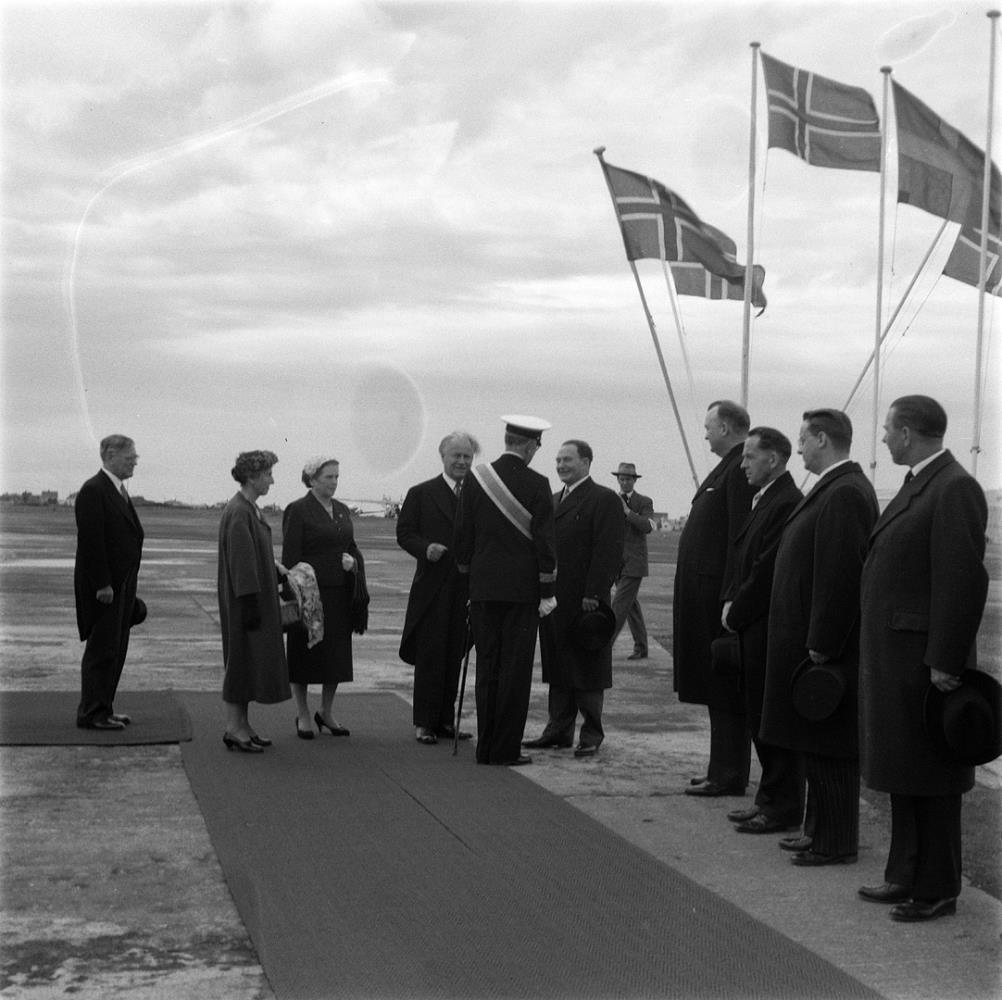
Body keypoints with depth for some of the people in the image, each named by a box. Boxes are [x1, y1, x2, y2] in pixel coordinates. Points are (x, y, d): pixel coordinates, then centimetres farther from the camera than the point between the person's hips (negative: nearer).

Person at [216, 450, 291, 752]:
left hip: (258, 595, 10)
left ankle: (241, 723, 18)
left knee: (252, 660, 12)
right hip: (245, 600, -10)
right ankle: (234, 727, 2)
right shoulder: (238, 513, -18)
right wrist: (250, 603, -22)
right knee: (242, 659, -4)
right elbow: (241, 561, -22)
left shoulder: (251, 509, 12)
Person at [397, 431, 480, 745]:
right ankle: (424, 722, 6)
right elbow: (404, 533, 2)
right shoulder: (421, 494, 4)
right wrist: (426, 548, -15)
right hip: (432, 587, -3)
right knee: (429, 656, 0)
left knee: (454, 656, 8)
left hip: (466, 587, 3)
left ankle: (445, 719, 17)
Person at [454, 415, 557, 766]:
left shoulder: (476, 479, 3)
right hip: (522, 589, -4)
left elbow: (464, 533, 6)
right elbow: (543, 540, -7)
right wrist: (547, 591, -2)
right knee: (515, 670, 2)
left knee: (487, 668, 10)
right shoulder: (536, 484, -7)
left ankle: (486, 747, 13)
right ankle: (506, 748, 4)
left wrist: (466, 573, 17)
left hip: (483, 588, 4)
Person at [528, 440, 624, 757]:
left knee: (586, 668, 0)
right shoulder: (553, 500, 19)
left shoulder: (604, 500, -6)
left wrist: (593, 594, -19)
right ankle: (559, 729, 19)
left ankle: (592, 734, 8)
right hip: (553, 599, 7)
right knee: (557, 669, 11)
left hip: (585, 601, -7)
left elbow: (608, 552, -13)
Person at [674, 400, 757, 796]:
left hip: (717, 592, -10)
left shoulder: (740, 472, -15)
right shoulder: (728, 468, 16)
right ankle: (724, 771, 21)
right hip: (705, 593, 10)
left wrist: (728, 600, -22)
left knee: (725, 692, -4)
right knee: (717, 689, 14)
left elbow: (740, 540, -21)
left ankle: (728, 776, 2)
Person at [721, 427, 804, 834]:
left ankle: (783, 805, 7)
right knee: (758, 717, 15)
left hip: (772, 628, -10)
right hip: (753, 627, 10)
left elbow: (767, 570, -20)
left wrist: (737, 614, -11)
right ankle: (770, 800, 24)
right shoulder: (763, 501, 15)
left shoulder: (788, 504, -17)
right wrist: (730, 601, 6)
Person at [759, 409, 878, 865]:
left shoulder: (845, 494, -18)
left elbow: (839, 577, -23)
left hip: (828, 647, -10)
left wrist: (821, 647, -22)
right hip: (815, 641, 10)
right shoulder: (835, 489, 14)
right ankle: (825, 831, 25)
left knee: (829, 748, -2)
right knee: (819, 747, 16)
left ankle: (836, 844, 6)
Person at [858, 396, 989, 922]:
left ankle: (937, 890, 12)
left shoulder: (956, 490, -16)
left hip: (924, 659, -10)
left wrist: (945, 662, -22)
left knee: (930, 779, 1)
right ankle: (906, 877, 28)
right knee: (903, 775, 17)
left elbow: (964, 582, -21)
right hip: (894, 657, 10)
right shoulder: (918, 484, 14)